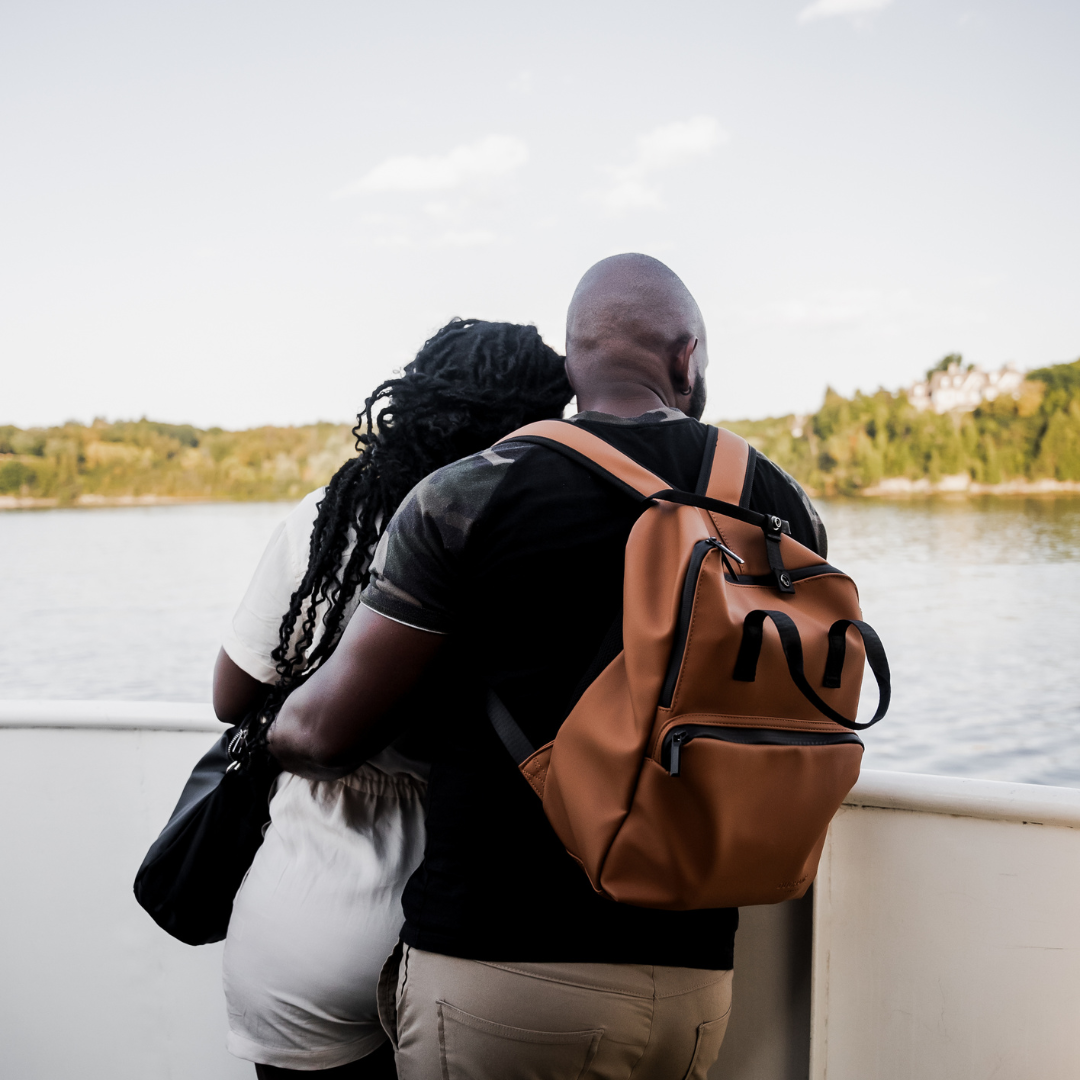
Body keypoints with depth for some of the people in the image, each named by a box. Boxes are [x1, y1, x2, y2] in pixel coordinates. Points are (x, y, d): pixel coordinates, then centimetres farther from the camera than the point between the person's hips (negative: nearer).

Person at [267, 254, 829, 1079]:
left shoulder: (468, 497, -10)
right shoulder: (785, 507, 2)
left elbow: (326, 730, -6)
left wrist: (287, 734, 16)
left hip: (497, 965, -4)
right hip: (694, 975, 4)